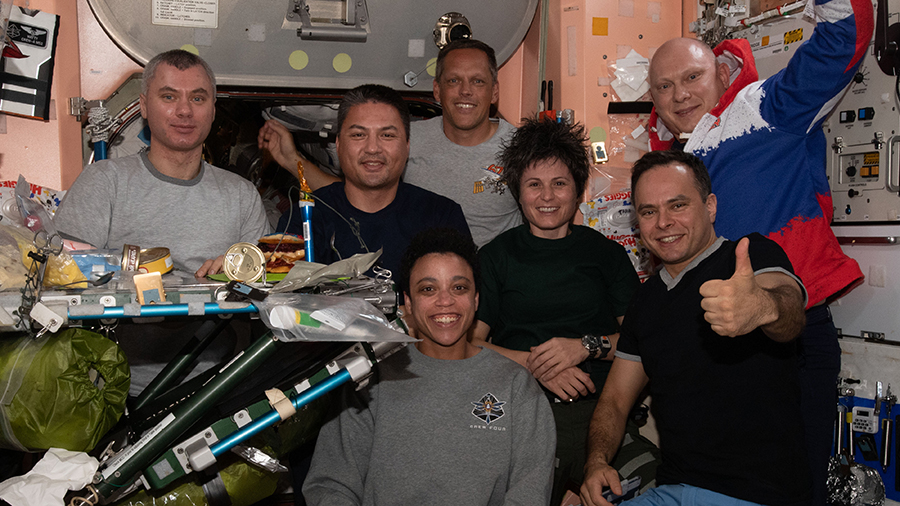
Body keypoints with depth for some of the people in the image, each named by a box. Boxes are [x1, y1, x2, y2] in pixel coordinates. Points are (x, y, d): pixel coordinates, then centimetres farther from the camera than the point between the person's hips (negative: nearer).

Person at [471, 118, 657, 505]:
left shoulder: (605, 253, 17)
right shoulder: (496, 256, 14)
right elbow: (469, 343, 6)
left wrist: (587, 346, -7)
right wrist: (536, 365, -7)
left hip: (596, 410, 1)